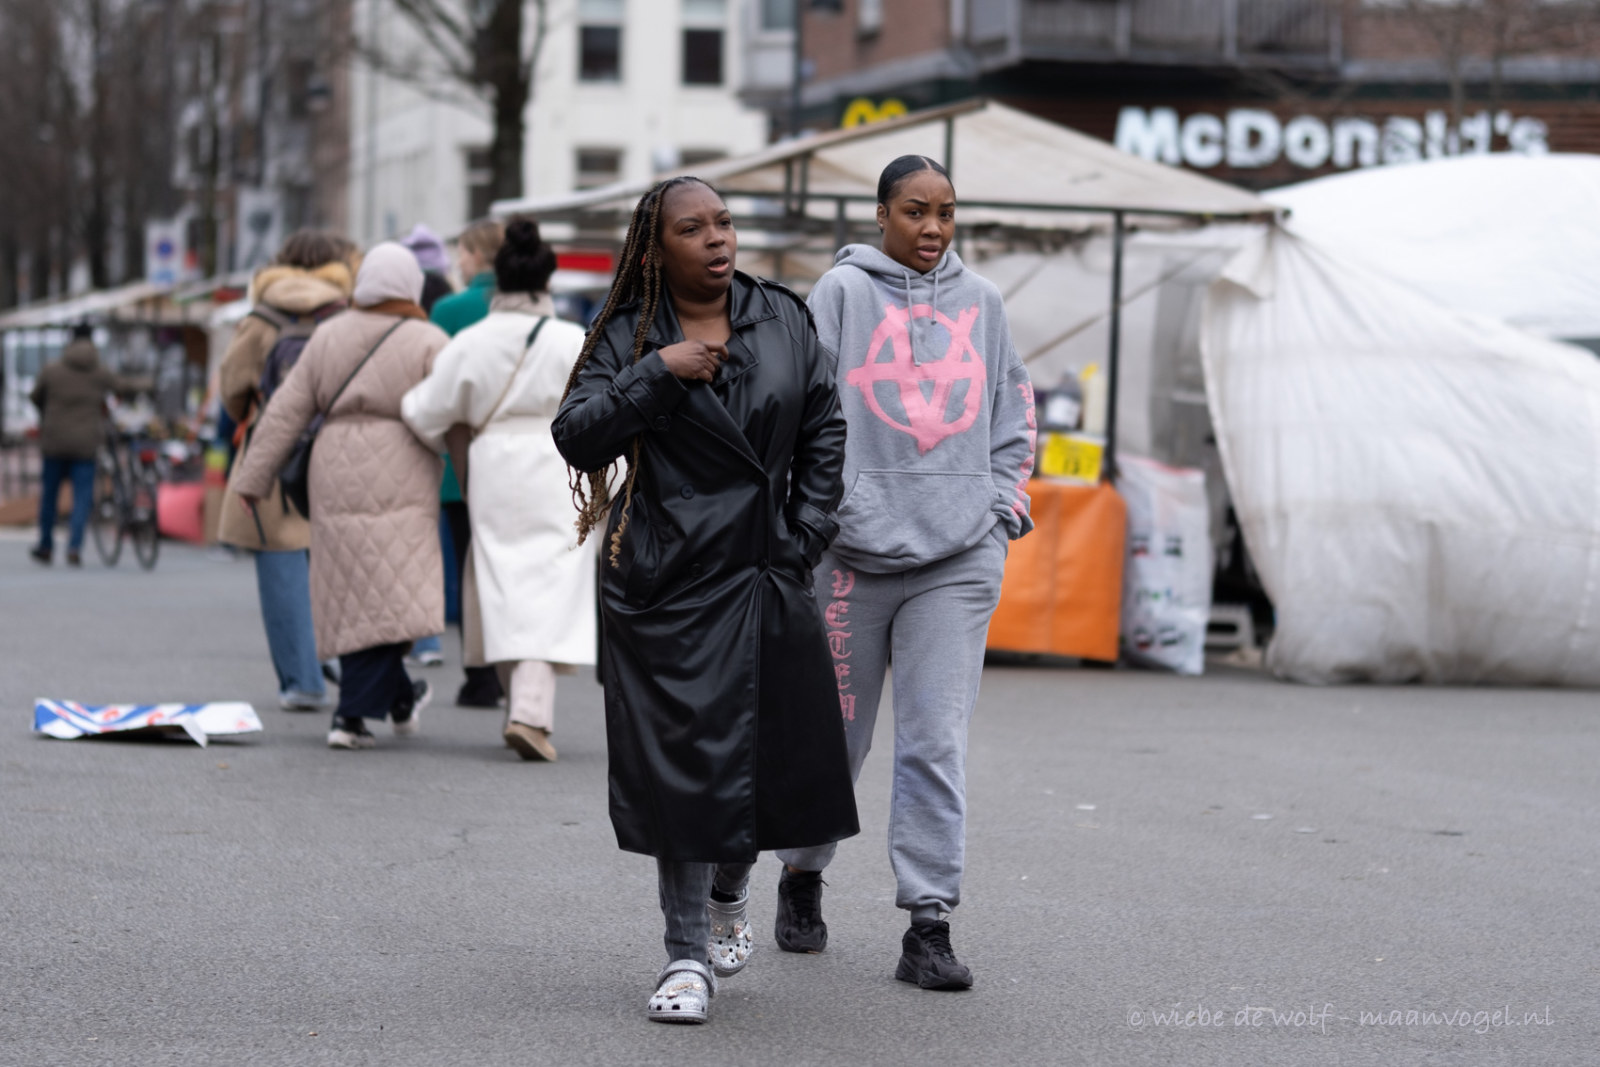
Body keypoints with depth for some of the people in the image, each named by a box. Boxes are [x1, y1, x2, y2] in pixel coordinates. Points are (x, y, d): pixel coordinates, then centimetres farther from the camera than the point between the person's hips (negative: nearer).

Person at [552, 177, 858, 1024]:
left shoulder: (781, 319, 8)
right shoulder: (628, 337, -1)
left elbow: (824, 429, 12)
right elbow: (576, 436, -11)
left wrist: (806, 533, 4)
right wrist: (656, 373, -19)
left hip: (767, 574, 3)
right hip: (667, 580, -3)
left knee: (776, 750, 6)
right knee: (680, 761, -5)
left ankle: (730, 891, 37)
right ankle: (685, 958, 4)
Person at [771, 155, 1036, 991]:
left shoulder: (980, 301, 13)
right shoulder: (841, 292, 2)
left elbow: (1012, 415, 19)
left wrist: (1003, 508, 10)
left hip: (960, 554, 2)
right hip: (852, 547, -2)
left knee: (938, 741, -5)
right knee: (835, 733, 9)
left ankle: (928, 923, -4)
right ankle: (802, 875, 32)